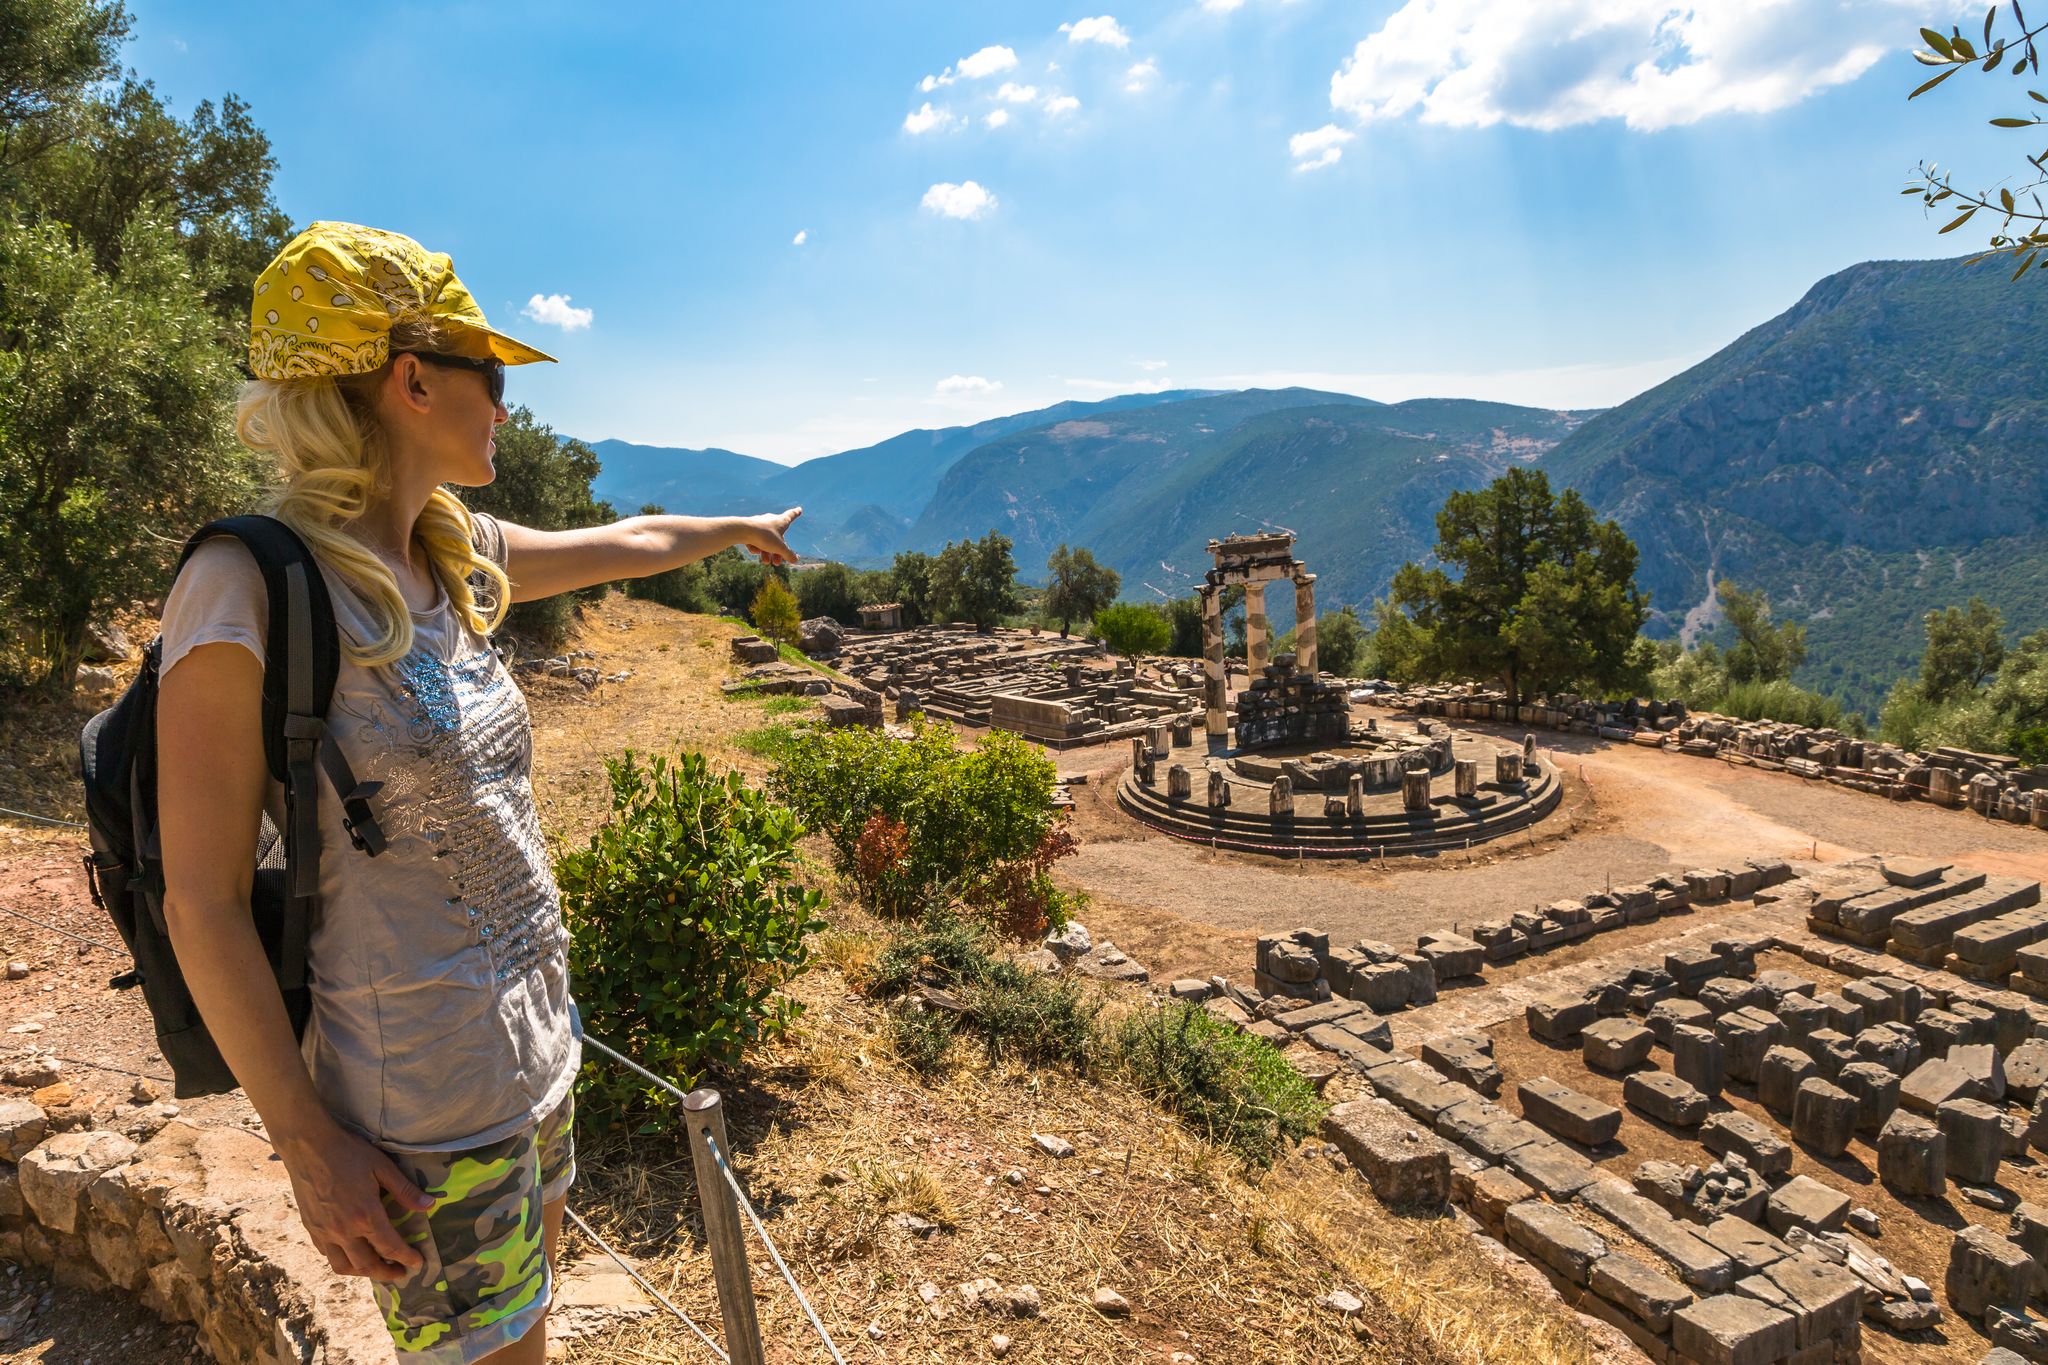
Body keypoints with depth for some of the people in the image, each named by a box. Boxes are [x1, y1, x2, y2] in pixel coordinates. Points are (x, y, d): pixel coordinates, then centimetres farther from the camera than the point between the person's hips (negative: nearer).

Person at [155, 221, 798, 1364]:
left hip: (534, 1046, 8)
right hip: (421, 1097, -7)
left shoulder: (456, 558, 1)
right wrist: (309, 1144, -13)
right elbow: (203, 903, -17)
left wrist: (743, 527, 35)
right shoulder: (250, 592, -20)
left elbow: (628, 544, 20)